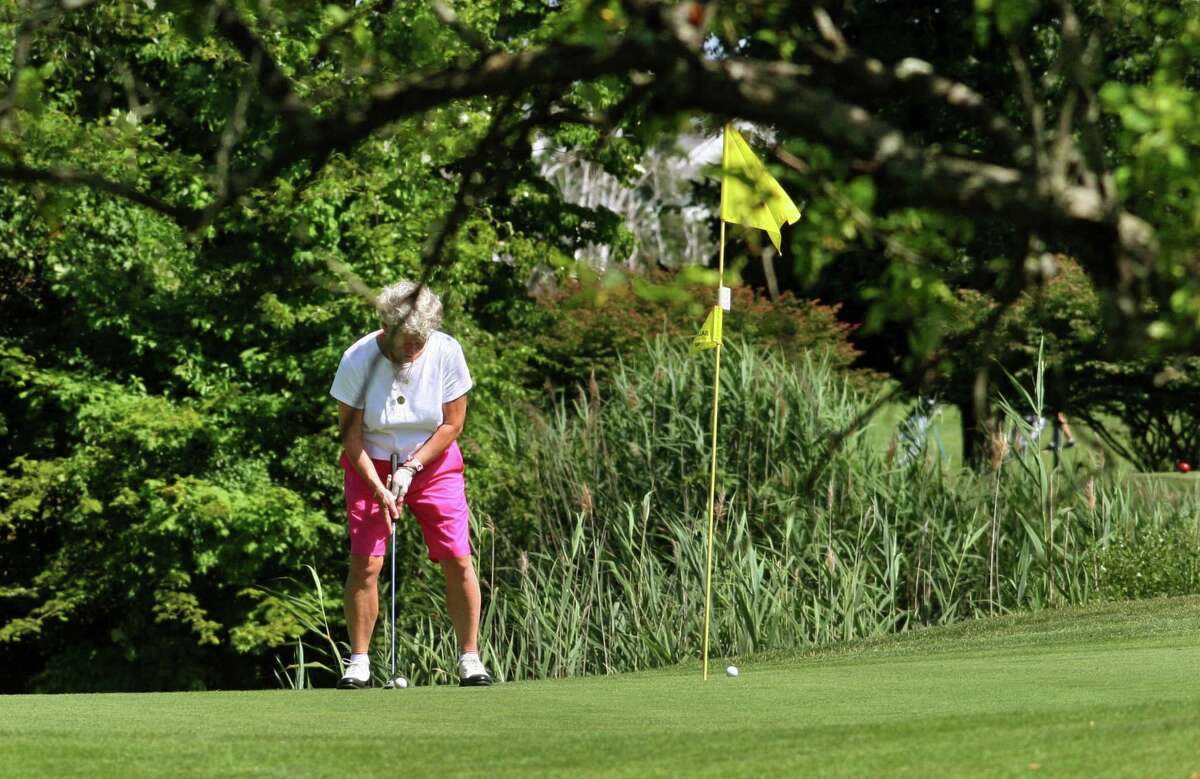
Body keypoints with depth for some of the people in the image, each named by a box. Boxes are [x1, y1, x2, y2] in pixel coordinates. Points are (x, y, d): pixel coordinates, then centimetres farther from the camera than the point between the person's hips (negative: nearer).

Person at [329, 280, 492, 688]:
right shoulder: (357, 360, -18)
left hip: (434, 463, 1)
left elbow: (452, 424, -7)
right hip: (372, 467, -1)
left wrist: (411, 468, -14)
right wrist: (378, 488, -19)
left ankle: (470, 658, 3)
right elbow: (350, 433, -12)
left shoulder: (447, 352, -15)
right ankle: (358, 662, -1)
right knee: (364, 563, -11)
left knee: (458, 560, -8)